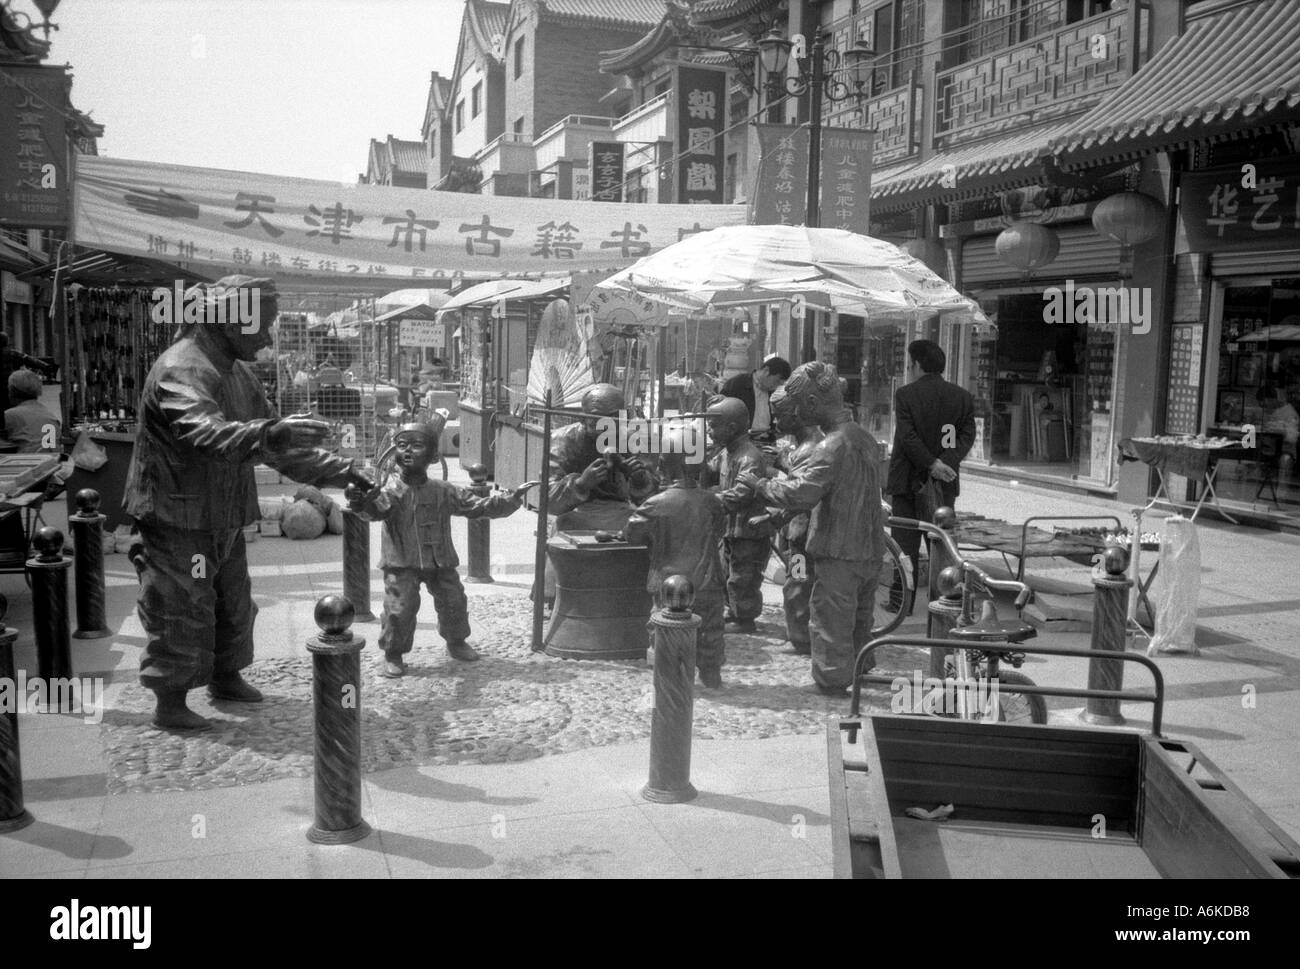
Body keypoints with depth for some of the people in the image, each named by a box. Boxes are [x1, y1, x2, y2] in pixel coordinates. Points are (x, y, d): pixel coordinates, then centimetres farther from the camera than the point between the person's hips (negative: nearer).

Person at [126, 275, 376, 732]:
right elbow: (205, 433, -41)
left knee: (233, 604, 19)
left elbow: (278, 445, 15)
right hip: (179, 518, -9)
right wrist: (270, 435, -58)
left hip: (223, 518, 9)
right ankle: (170, 703, 14)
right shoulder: (180, 369, -21)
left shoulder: (239, 373, 10)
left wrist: (339, 470, 6)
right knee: (181, 613, 0)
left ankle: (226, 678, 37)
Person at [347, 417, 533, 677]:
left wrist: (511, 499, -2)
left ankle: (456, 642, 37)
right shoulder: (391, 490, -11)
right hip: (402, 563, -3)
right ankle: (393, 654, 13)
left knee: (454, 602, 9)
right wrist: (361, 503, -57)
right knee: (400, 607, -11)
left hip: (441, 561, 4)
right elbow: (376, 509, -32)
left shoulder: (444, 491, 1)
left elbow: (479, 506, 5)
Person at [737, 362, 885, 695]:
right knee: (859, 623, 23)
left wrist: (759, 484, -16)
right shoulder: (864, 438, 7)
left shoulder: (831, 447, -22)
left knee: (830, 625, 5)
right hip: (870, 550, 9)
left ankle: (831, 686, 14)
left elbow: (800, 492, -32)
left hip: (839, 554, -9)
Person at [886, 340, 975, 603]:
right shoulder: (963, 396, 7)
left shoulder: (905, 394, -6)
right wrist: (947, 462, -12)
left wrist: (933, 464, -15)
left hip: (907, 480, -3)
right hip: (946, 482, 3)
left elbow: (907, 436, -15)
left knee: (905, 541, 3)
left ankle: (902, 598, 5)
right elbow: (968, 435, -3)